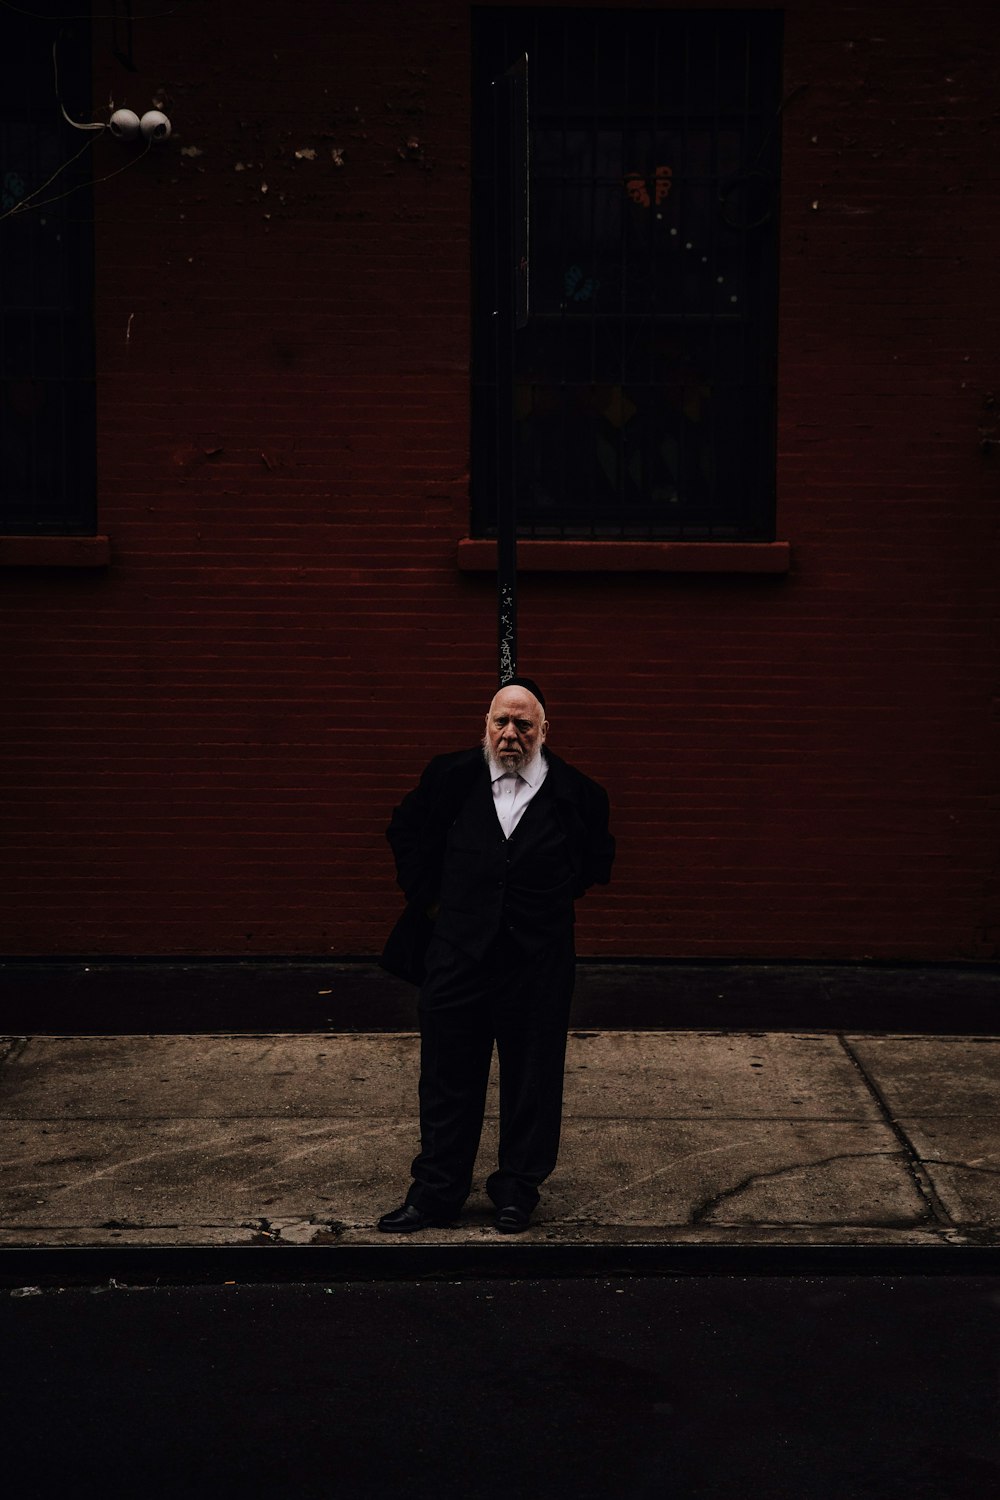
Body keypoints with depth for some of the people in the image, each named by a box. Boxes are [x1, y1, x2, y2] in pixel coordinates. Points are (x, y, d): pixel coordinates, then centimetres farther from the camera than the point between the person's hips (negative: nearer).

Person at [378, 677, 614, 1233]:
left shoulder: (576, 792, -4)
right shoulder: (452, 777, -1)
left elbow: (598, 859, 13)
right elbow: (406, 833, 16)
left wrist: (555, 898, 7)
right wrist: (429, 895, 12)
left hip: (539, 960, -1)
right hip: (457, 953, 1)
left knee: (531, 1081, 9)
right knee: (448, 1078, 10)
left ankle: (519, 1189, 25)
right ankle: (437, 1191, 23)